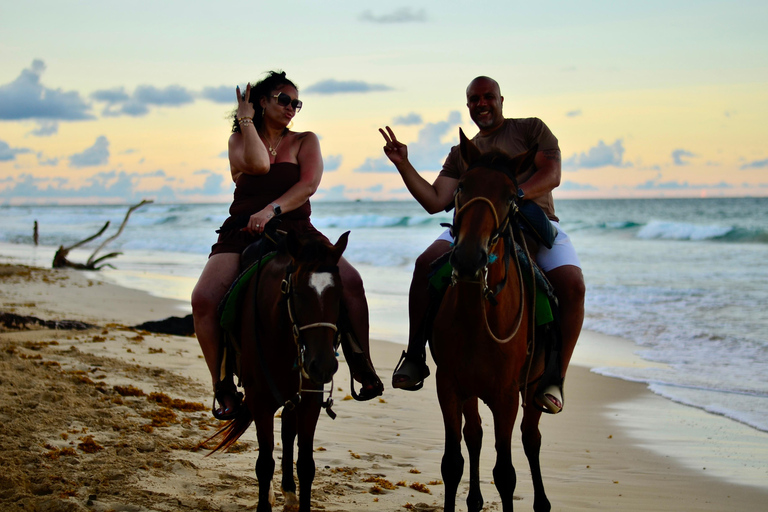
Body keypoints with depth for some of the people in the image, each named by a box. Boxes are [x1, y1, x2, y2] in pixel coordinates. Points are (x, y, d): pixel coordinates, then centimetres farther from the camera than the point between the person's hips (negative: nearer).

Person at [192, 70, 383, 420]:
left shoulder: (305, 142, 11)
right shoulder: (239, 140, 11)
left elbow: (309, 184, -7)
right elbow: (258, 164, -13)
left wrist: (273, 210, -21)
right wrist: (246, 121, -4)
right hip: (242, 234, 0)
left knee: (350, 280, -24)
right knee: (204, 299, -25)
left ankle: (361, 366, -6)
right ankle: (223, 386, -11)